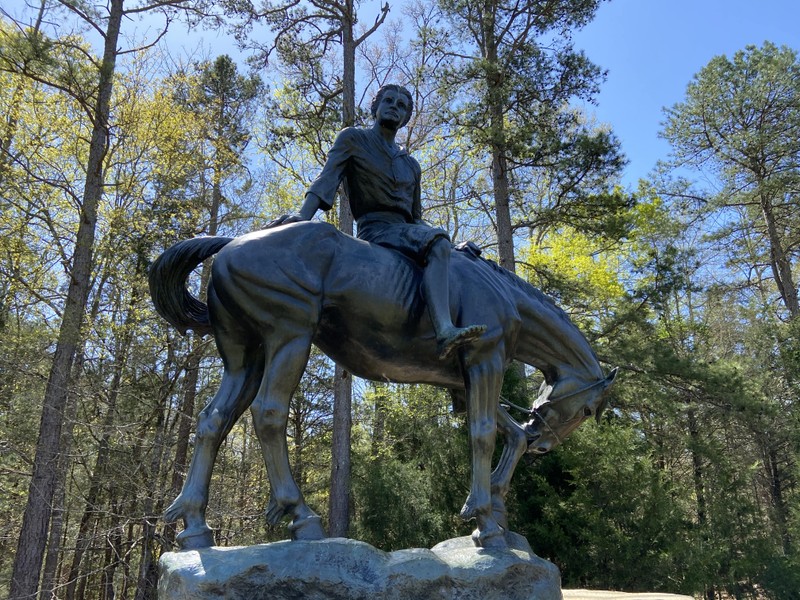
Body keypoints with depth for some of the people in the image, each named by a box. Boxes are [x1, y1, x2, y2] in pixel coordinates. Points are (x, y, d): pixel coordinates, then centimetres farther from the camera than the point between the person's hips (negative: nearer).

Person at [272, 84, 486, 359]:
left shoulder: (411, 166, 28)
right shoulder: (352, 139, 12)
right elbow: (328, 177, -5)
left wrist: (430, 232, 12)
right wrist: (304, 215, -22)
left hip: (407, 232, 8)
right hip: (375, 229, -8)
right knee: (437, 243, -32)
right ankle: (445, 331, -51)